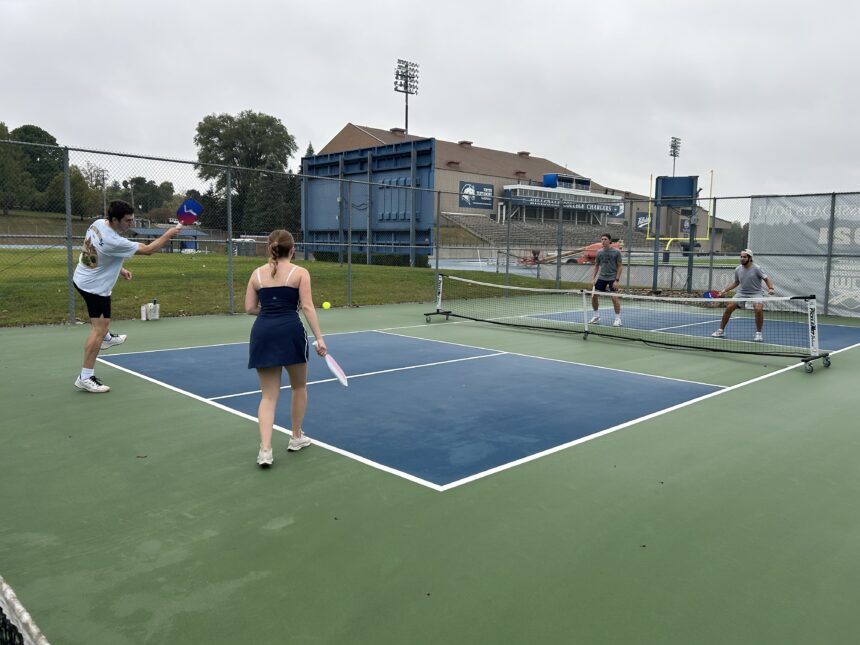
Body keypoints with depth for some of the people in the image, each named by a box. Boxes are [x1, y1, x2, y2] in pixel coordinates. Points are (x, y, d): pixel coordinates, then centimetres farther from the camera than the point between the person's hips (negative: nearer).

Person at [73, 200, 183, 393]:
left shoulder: (98, 223, -8)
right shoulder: (115, 242, -33)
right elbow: (148, 250, -23)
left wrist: (119, 268, 11)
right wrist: (169, 234, -14)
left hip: (81, 277, 10)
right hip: (95, 287, -10)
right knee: (100, 328, -9)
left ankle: (107, 338, 55)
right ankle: (86, 378, -8)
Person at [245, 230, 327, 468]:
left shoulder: (257, 273, 11)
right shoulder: (300, 273, 1)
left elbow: (249, 308, 10)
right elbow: (307, 307, -7)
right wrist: (319, 338, -8)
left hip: (262, 333, 3)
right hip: (290, 331, -3)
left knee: (268, 395, 7)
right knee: (299, 387, 19)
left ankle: (265, 450, -5)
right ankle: (297, 437, 30)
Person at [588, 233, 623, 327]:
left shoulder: (616, 252, -6)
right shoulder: (599, 252, 6)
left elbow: (620, 267, -5)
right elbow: (596, 266, 12)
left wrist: (617, 280, -13)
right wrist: (593, 278, 2)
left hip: (612, 278, -5)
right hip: (601, 277, 5)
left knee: (614, 297, -14)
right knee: (594, 296, 1)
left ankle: (618, 319, 0)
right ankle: (596, 316, 19)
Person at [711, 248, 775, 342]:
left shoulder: (756, 268, -15)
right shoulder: (738, 269, -2)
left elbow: (766, 279, -8)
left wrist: (771, 288, -26)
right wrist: (724, 290, 8)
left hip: (756, 293, -4)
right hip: (742, 292, 4)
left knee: (758, 309, -29)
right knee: (729, 307, -9)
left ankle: (758, 333, -10)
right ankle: (721, 330, 7)